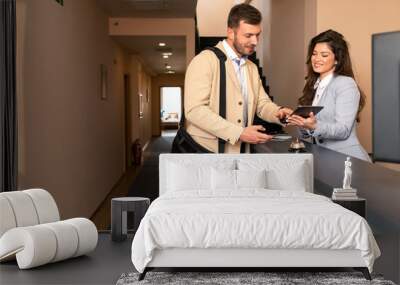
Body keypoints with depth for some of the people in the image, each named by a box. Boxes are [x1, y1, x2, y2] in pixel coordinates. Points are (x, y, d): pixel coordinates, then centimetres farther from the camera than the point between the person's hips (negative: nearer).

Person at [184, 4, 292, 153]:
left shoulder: (252, 68, 15)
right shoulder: (205, 60, -11)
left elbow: (262, 103, 14)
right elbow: (195, 110, -20)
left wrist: (278, 112, -9)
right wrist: (238, 133, -23)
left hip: (239, 151, 7)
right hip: (206, 151, -7)